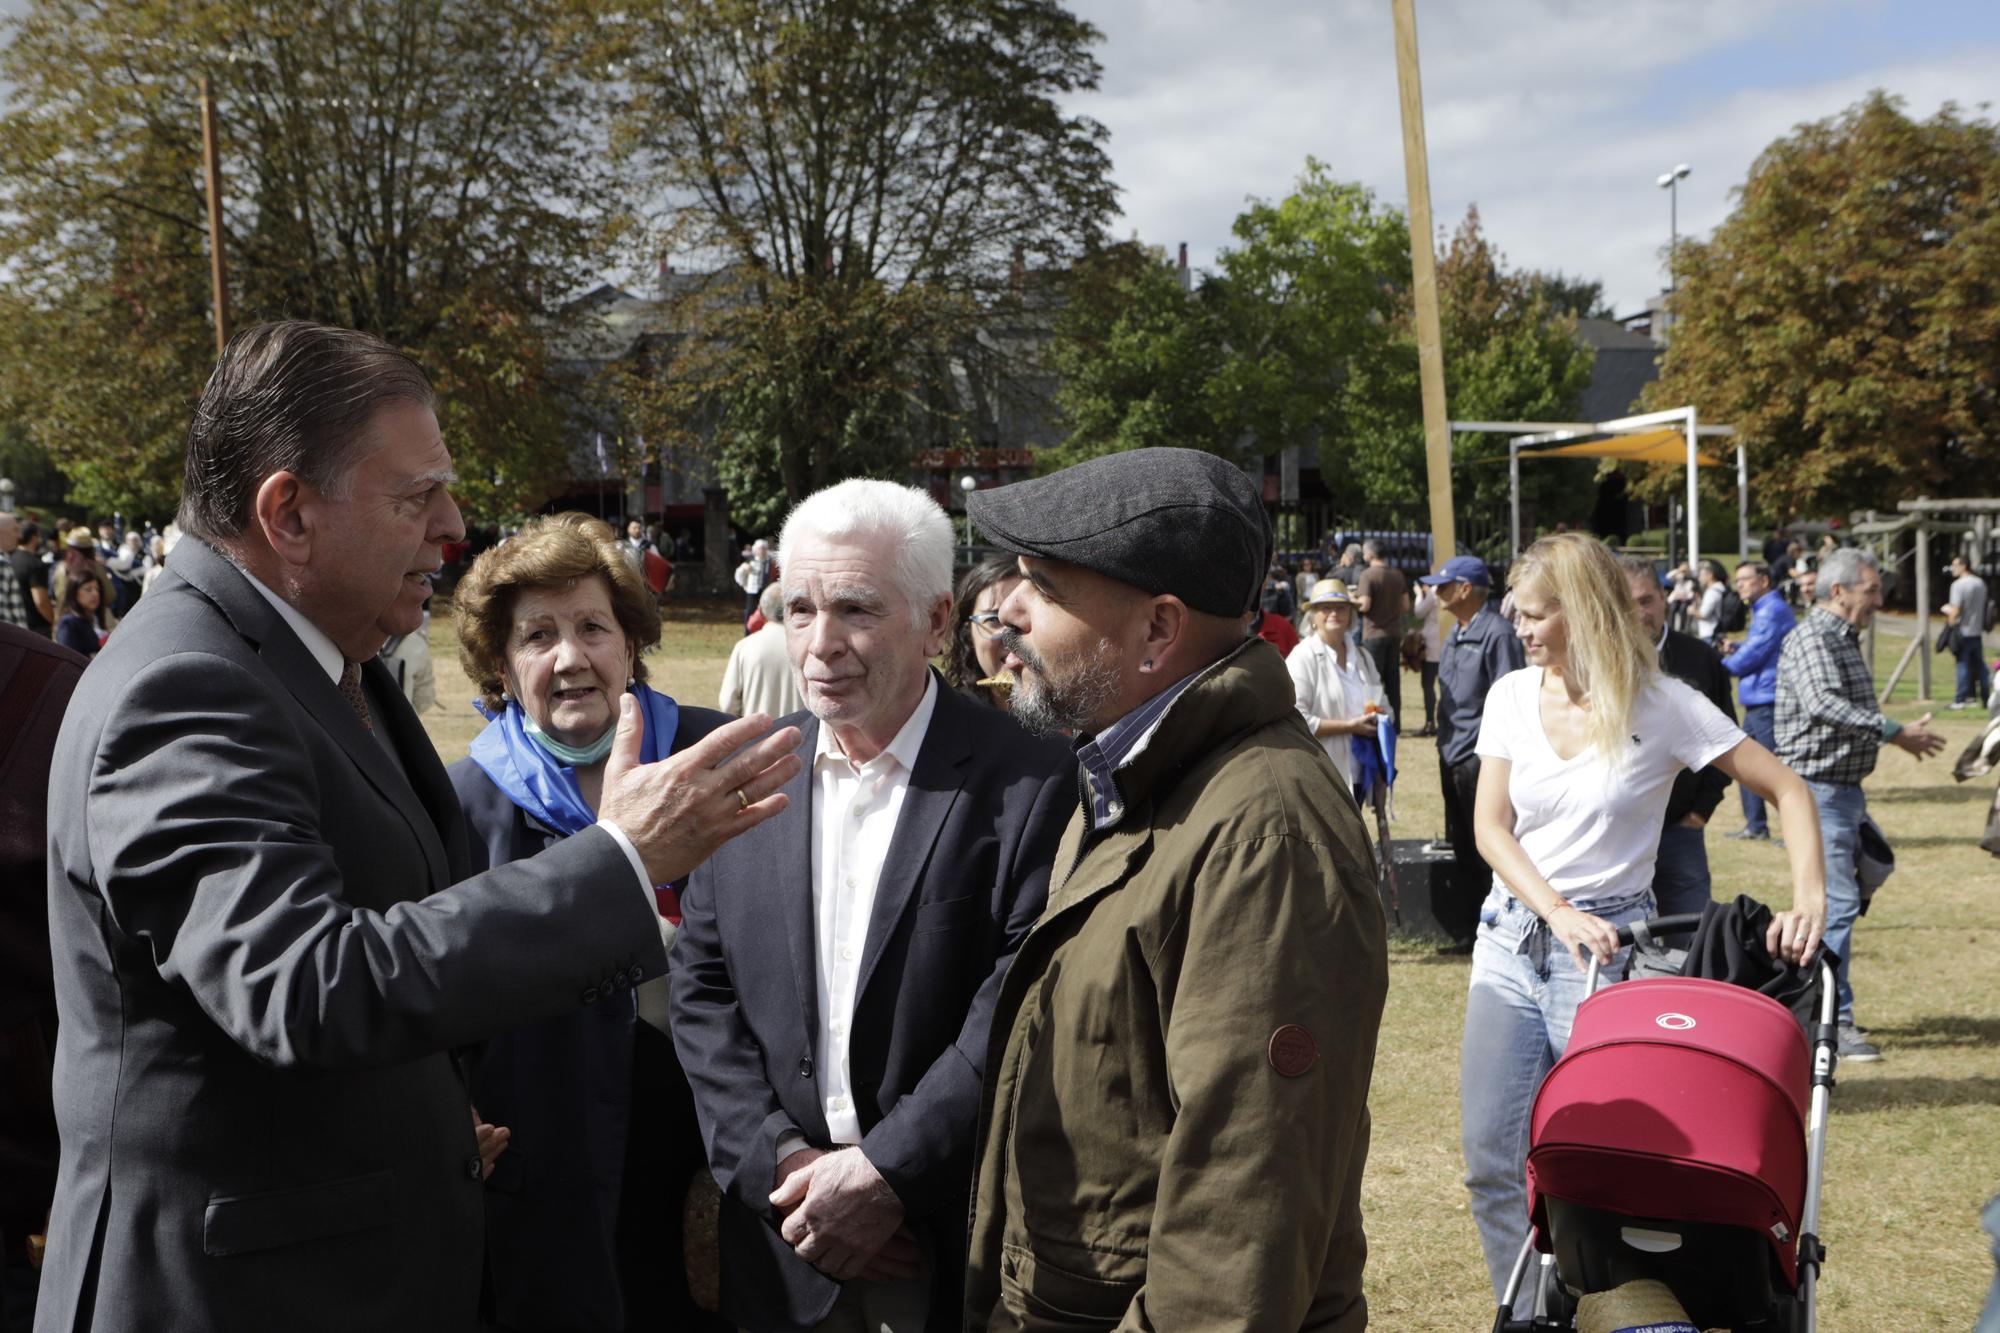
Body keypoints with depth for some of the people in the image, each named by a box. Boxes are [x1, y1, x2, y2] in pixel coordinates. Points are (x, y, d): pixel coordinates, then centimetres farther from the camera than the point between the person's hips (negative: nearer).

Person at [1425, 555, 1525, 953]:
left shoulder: (1497, 635, -14)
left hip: (1481, 757, -9)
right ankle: (1464, 931, 23)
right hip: (1453, 757, 9)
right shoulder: (1455, 634, 16)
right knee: (1461, 849, 14)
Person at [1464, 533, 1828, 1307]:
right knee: (1491, 1152, 4)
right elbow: (1490, 827, -1)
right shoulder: (1512, 697, 3)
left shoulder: (1661, 705, -7)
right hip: (1511, 937, 4)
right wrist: (1559, 914, -16)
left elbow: (1786, 791, -4)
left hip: (1607, 942, -4)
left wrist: (1809, 900, -19)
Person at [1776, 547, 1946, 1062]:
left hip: (1845, 789, 10)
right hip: (1816, 791, -10)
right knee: (1837, 903, -13)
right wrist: (1896, 734, -30)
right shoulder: (1810, 639, -13)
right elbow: (1824, 704, -30)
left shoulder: (1845, 640, 18)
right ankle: (1833, 1021, -10)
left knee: (1835, 901, 13)